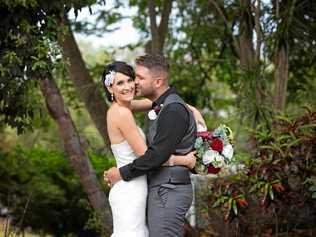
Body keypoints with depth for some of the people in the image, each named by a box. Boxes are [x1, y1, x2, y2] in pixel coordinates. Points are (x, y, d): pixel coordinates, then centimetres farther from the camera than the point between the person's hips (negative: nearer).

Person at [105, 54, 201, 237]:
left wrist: (122, 173, -11)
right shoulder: (162, 107, 16)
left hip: (168, 192, -10)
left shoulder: (173, 110, -15)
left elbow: (157, 155, -21)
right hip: (162, 189, 10)